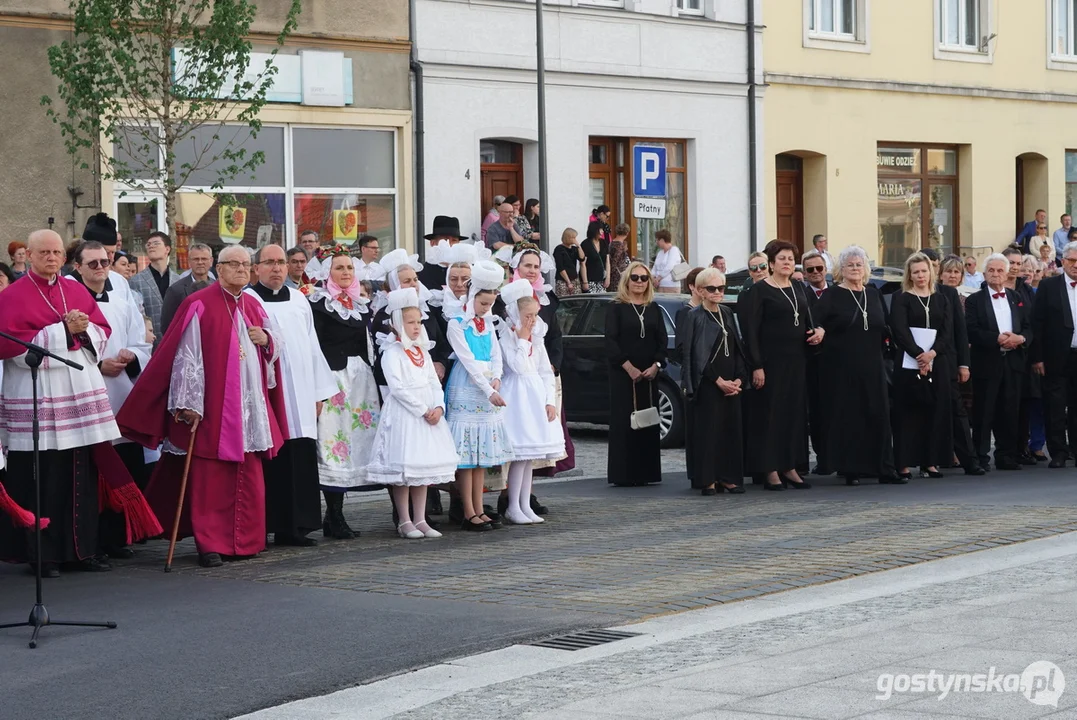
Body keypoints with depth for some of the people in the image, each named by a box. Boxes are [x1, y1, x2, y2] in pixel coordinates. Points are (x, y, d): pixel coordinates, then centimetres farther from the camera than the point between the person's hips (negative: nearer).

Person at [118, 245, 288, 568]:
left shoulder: (253, 306, 14)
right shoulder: (200, 305, -6)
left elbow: (274, 350, 22)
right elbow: (186, 356, -11)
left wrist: (266, 340, -2)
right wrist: (188, 403, -17)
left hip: (250, 406, 6)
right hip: (211, 408, -6)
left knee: (249, 478, 7)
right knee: (210, 479, -5)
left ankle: (245, 540, 15)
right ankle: (210, 544, -1)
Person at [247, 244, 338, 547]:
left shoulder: (299, 299, 16)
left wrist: (319, 392, 14)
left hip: (300, 397, 5)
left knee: (301, 462, 2)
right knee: (269, 463, -5)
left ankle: (295, 526, 7)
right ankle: (261, 529, 1)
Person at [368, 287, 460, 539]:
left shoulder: (423, 352, 15)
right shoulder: (392, 353, -8)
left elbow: (434, 383, 10)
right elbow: (398, 387, -16)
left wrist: (438, 407, -8)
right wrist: (422, 410, -17)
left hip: (429, 413, 7)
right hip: (404, 414, -7)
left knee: (424, 466, 8)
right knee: (403, 468, -3)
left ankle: (420, 520, 14)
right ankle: (405, 522, 3)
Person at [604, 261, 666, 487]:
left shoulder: (654, 309, 12)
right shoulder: (616, 308, 0)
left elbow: (662, 340, 8)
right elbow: (611, 342, -7)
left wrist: (655, 366, -7)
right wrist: (629, 368, -15)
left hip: (649, 374, 4)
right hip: (623, 374, -4)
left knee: (649, 422, 3)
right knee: (624, 422, -4)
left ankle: (647, 472, 7)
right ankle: (624, 474, -2)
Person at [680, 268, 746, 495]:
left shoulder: (728, 314, 14)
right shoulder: (693, 317, -4)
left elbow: (737, 350, 15)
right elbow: (693, 355, -10)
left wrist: (739, 379, 1)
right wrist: (718, 381, -14)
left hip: (731, 384, 6)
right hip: (706, 385, -6)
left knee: (731, 430, 4)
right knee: (707, 430, -6)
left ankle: (728, 478, 9)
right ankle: (707, 479, -2)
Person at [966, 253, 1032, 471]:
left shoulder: (1018, 298, 15)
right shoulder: (974, 301, 1)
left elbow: (1030, 328, 11)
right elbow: (972, 333, -10)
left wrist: (1020, 338, -10)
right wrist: (997, 339, -19)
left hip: (1013, 363, 4)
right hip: (986, 363, -4)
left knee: (1009, 412, 6)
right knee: (984, 413, -2)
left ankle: (1007, 456, 12)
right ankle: (980, 458, 3)